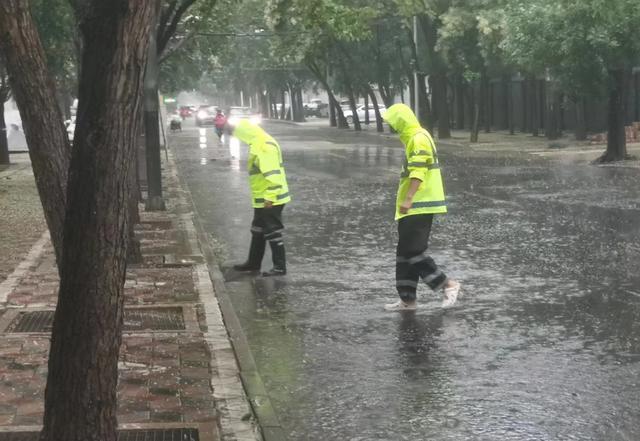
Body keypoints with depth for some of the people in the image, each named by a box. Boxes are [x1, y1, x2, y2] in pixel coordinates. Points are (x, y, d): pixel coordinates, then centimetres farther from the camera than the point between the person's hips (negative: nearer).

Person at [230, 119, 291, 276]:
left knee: (272, 232, -3)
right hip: (262, 200, 11)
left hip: (269, 200, -11)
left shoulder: (264, 147, -21)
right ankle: (253, 263, 31)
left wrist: (270, 197, -26)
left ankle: (280, 267, 4)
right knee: (257, 232, 20)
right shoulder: (259, 145, 13)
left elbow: (273, 174, -27)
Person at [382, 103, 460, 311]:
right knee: (405, 252, 11)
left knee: (411, 251, -12)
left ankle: (448, 284, -7)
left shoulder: (419, 139, -14)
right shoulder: (413, 139, 18)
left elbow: (419, 173, -25)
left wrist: (408, 199, -32)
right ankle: (407, 299, 14)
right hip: (415, 206, 10)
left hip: (419, 206, -10)